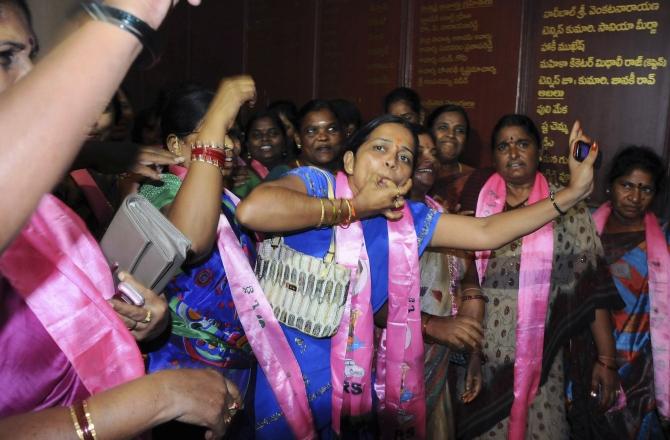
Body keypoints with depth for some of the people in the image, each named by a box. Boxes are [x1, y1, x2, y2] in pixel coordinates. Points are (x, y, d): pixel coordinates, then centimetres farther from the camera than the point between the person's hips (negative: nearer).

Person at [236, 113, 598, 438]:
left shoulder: (409, 220, 1)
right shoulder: (317, 184, -14)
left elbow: (486, 232, 3)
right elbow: (251, 211, -33)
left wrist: (572, 193, -1)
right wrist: (354, 208, -23)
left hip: (355, 383, 5)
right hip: (291, 382, -5)